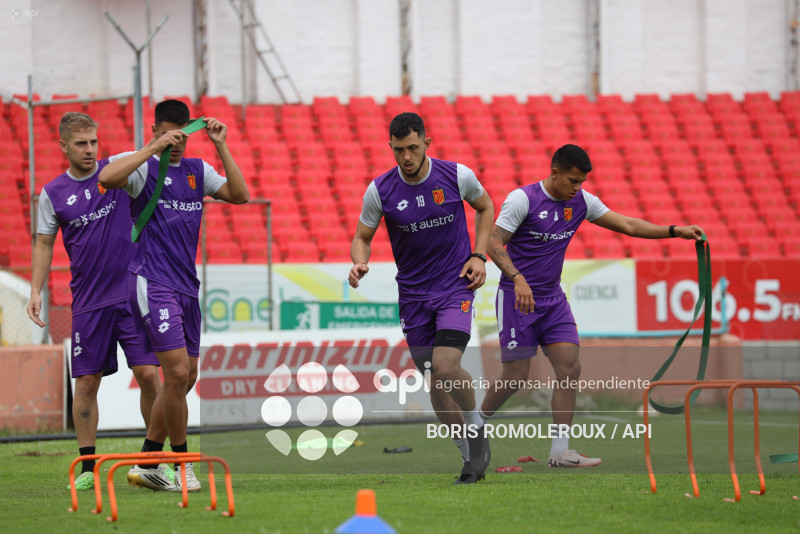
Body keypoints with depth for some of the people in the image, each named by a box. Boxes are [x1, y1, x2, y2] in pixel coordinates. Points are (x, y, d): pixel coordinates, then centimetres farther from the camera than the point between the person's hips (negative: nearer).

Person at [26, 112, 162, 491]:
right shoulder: (53, 194, 5)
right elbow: (44, 245, 10)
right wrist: (35, 292, 1)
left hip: (132, 294, -1)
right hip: (88, 302, 1)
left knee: (148, 374, -7)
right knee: (86, 382, 1)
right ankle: (87, 468, 8)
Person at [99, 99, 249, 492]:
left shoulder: (197, 170, 13)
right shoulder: (143, 166, -6)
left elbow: (240, 195, 3)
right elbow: (107, 178, -27)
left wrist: (221, 147, -3)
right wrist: (154, 149, -26)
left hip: (186, 286, 7)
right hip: (153, 283, -7)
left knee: (185, 378, 8)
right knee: (177, 372, -14)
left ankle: (146, 464, 17)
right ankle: (182, 464, -2)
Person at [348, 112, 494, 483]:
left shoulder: (457, 176, -9)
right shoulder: (380, 190, -7)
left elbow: (485, 207, 11)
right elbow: (362, 237, 4)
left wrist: (479, 255, -1)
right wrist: (359, 262, -18)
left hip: (456, 286, -2)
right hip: (413, 293, 2)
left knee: (446, 365, -22)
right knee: (436, 383, 3)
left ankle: (477, 429, 4)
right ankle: (471, 457, 19)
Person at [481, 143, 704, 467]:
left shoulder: (581, 202, 4)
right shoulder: (522, 199, -14)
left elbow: (627, 225, 9)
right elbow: (494, 243, -16)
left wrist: (675, 231, 0)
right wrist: (518, 279, -31)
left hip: (553, 298, 6)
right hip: (517, 296, -6)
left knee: (570, 367, -7)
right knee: (516, 376, -7)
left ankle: (560, 452, -4)